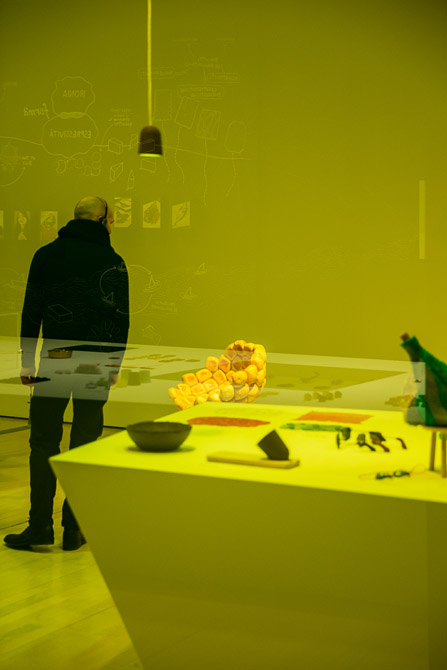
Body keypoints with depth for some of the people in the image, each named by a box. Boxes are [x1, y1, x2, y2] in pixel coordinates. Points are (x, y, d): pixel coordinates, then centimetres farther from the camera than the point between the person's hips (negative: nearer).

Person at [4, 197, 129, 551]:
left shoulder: (46, 255, 4)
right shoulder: (114, 261, 3)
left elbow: (31, 311, 3)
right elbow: (122, 318, 4)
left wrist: (27, 361, 7)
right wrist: (116, 365, 13)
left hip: (55, 360, 0)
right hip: (98, 364, 1)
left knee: (43, 442, 4)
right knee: (85, 444, 6)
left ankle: (41, 524, -2)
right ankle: (74, 529, 6)